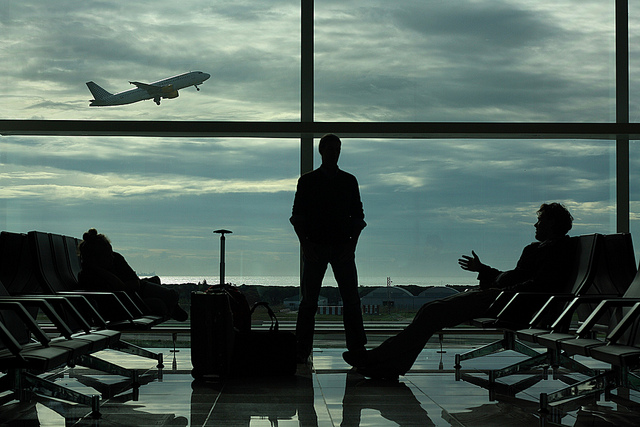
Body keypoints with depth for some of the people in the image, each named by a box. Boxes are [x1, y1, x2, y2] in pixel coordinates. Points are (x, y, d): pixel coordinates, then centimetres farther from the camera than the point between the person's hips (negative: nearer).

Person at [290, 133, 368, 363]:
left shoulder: (349, 181, 10)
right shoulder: (307, 181, 6)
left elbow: (357, 216, 10)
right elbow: (297, 216, 5)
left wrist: (352, 244, -2)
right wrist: (305, 244, -6)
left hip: (343, 247, 1)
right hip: (315, 247, -1)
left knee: (351, 299, -3)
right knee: (309, 299, -1)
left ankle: (357, 348, 1)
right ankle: (301, 351, 3)